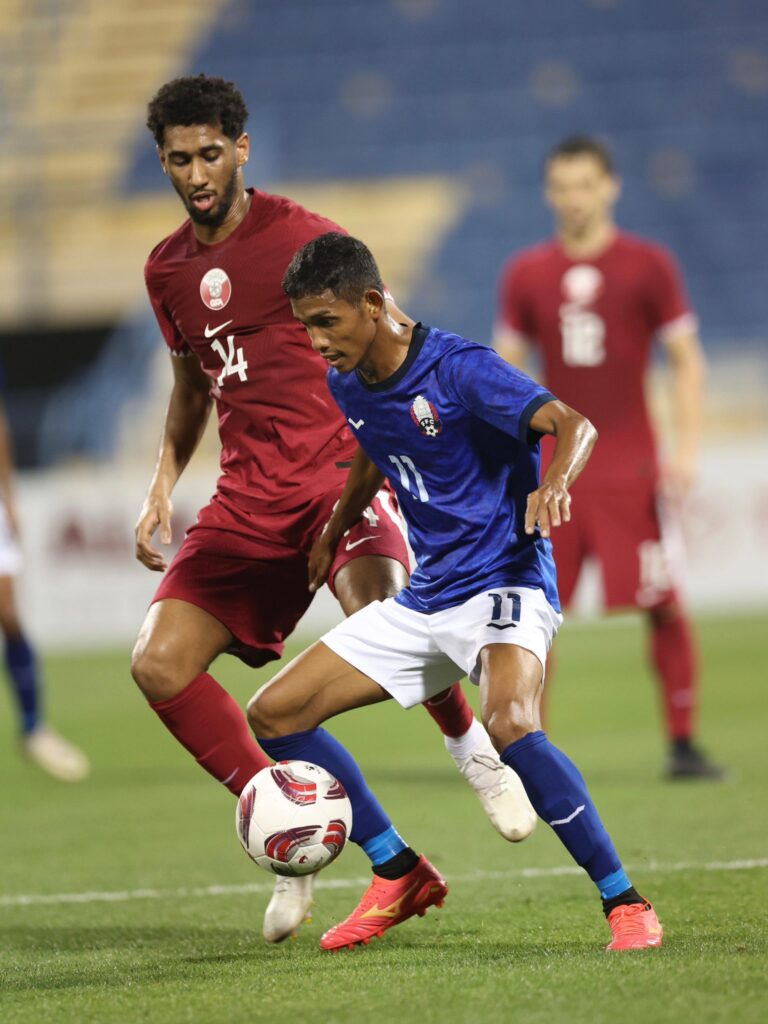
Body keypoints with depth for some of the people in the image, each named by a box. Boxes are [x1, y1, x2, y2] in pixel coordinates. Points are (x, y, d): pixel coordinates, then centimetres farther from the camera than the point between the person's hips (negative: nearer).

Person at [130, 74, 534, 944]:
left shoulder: (299, 236, -6)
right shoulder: (166, 270, 11)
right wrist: (162, 486, 15)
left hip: (339, 474, -5)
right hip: (247, 502, 5)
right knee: (159, 663, -11)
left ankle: (473, 748, -1)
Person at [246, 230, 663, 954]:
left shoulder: (458, 370, -17)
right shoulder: (348, 386, 5)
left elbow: (573, 424, -29)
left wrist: (555, 481, -48)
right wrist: (334, 531, 36)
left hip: (505, 587, -8)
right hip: (424, 599, 8)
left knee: (509, 723, -37)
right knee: (274, 714, 3)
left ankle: (625, 904, -27)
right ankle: (399, 875, 12)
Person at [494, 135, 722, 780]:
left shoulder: (648, 266, 1)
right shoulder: (527, 275, 7)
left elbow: (687, 360, 3)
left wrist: (686, 450, -6)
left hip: (631, 472, -2)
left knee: (664, 606, -5)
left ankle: (683, 744, 3)